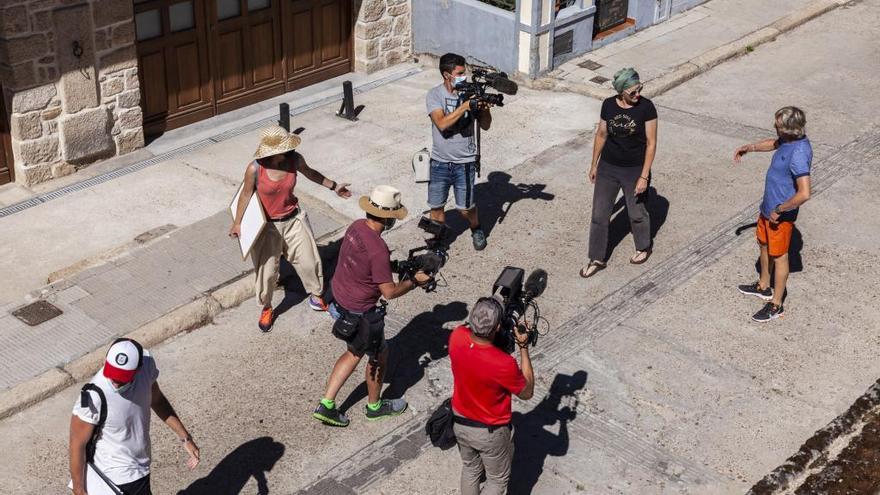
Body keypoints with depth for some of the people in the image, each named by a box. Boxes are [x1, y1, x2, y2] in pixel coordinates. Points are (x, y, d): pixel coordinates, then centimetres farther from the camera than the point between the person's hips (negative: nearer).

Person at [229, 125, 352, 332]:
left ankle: (316, 294, 43)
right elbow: (246, 195, -9)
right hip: (267, 226, -3)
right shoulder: (255, 169, -26)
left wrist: (334, 186, 17)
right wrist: (237, 223, -3)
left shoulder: (294, 159, -16)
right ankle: (266, 308, 34)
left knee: (309, 260, 15)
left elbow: (310, 173, 6)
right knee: (266, 270, 8)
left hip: (294, 220, 3)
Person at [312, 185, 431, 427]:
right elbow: (389, 291, -24)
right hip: (359, 315, -8)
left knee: (355, 352, 26)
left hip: (339, 300, 8)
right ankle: (374, 406, 39)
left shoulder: (356, 227, -6)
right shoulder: (377, 249, -31)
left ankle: (326, 405, 26)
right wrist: (415, 281, -8)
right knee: (379, 355, 17)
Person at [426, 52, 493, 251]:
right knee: (436, 206, 10)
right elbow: (442, 124, -23)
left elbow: (485, 126, 0)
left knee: (466, 208, 5)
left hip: (464, 162, 0)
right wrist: (465, 106, -30)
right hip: (440, 162, 0)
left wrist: (485, 109, -20)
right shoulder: (434, 95, -8)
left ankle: (476, 230, 36)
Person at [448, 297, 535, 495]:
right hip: (490, 432, -5)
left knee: (470, 468, 30)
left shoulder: (456, 337, -23)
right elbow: (527, 393, -16)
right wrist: (523, 347, -18)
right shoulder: (503, 363, -38)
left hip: (459, 422, 5)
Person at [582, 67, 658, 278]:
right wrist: (594, 164, 11)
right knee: (599, 214, 7)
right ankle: (597, 259, 22)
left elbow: (651, 143, -14)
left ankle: (644, 248, 43)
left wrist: (644, 176, -16)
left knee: (637, 213, 16)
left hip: (635, 170, -3)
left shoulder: (646, 107, -17)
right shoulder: (609, 105, -8)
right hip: (608, 167, 3)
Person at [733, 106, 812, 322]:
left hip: (781, 215, -9)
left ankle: (776, 305, 22)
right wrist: (749, 147, 14)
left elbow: (804, 194, -37)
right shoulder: (789, 140, -4)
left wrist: (779, 210, -25)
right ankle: (763, 286, 48)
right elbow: (774, 143, 23)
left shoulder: (799, 154, -33)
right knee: (764, 245, 26)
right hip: (768, 208, 9)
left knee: (779, 256, 6)